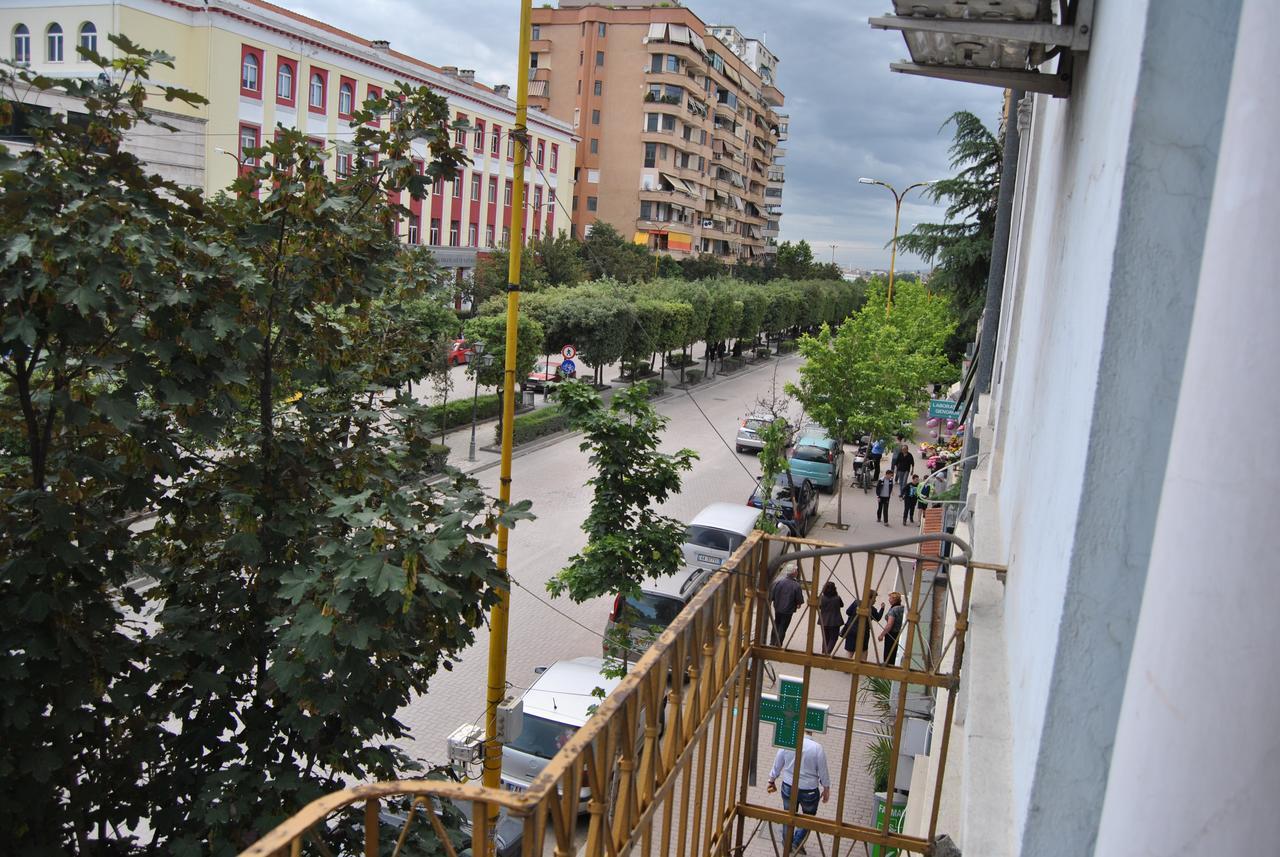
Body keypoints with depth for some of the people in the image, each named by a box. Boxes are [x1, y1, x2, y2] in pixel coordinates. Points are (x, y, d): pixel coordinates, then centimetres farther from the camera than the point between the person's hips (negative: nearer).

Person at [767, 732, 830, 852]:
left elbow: (777, 766, 0)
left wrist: (772, 781, 17)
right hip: (809, 791, -2)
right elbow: (823, 772, -9)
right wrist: (826, 789, 8)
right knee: (808, 816, 24)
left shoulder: (786, 744, -13)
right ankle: (797, 842, 17)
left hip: (788, 788, 2)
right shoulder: (817, 748, -19)